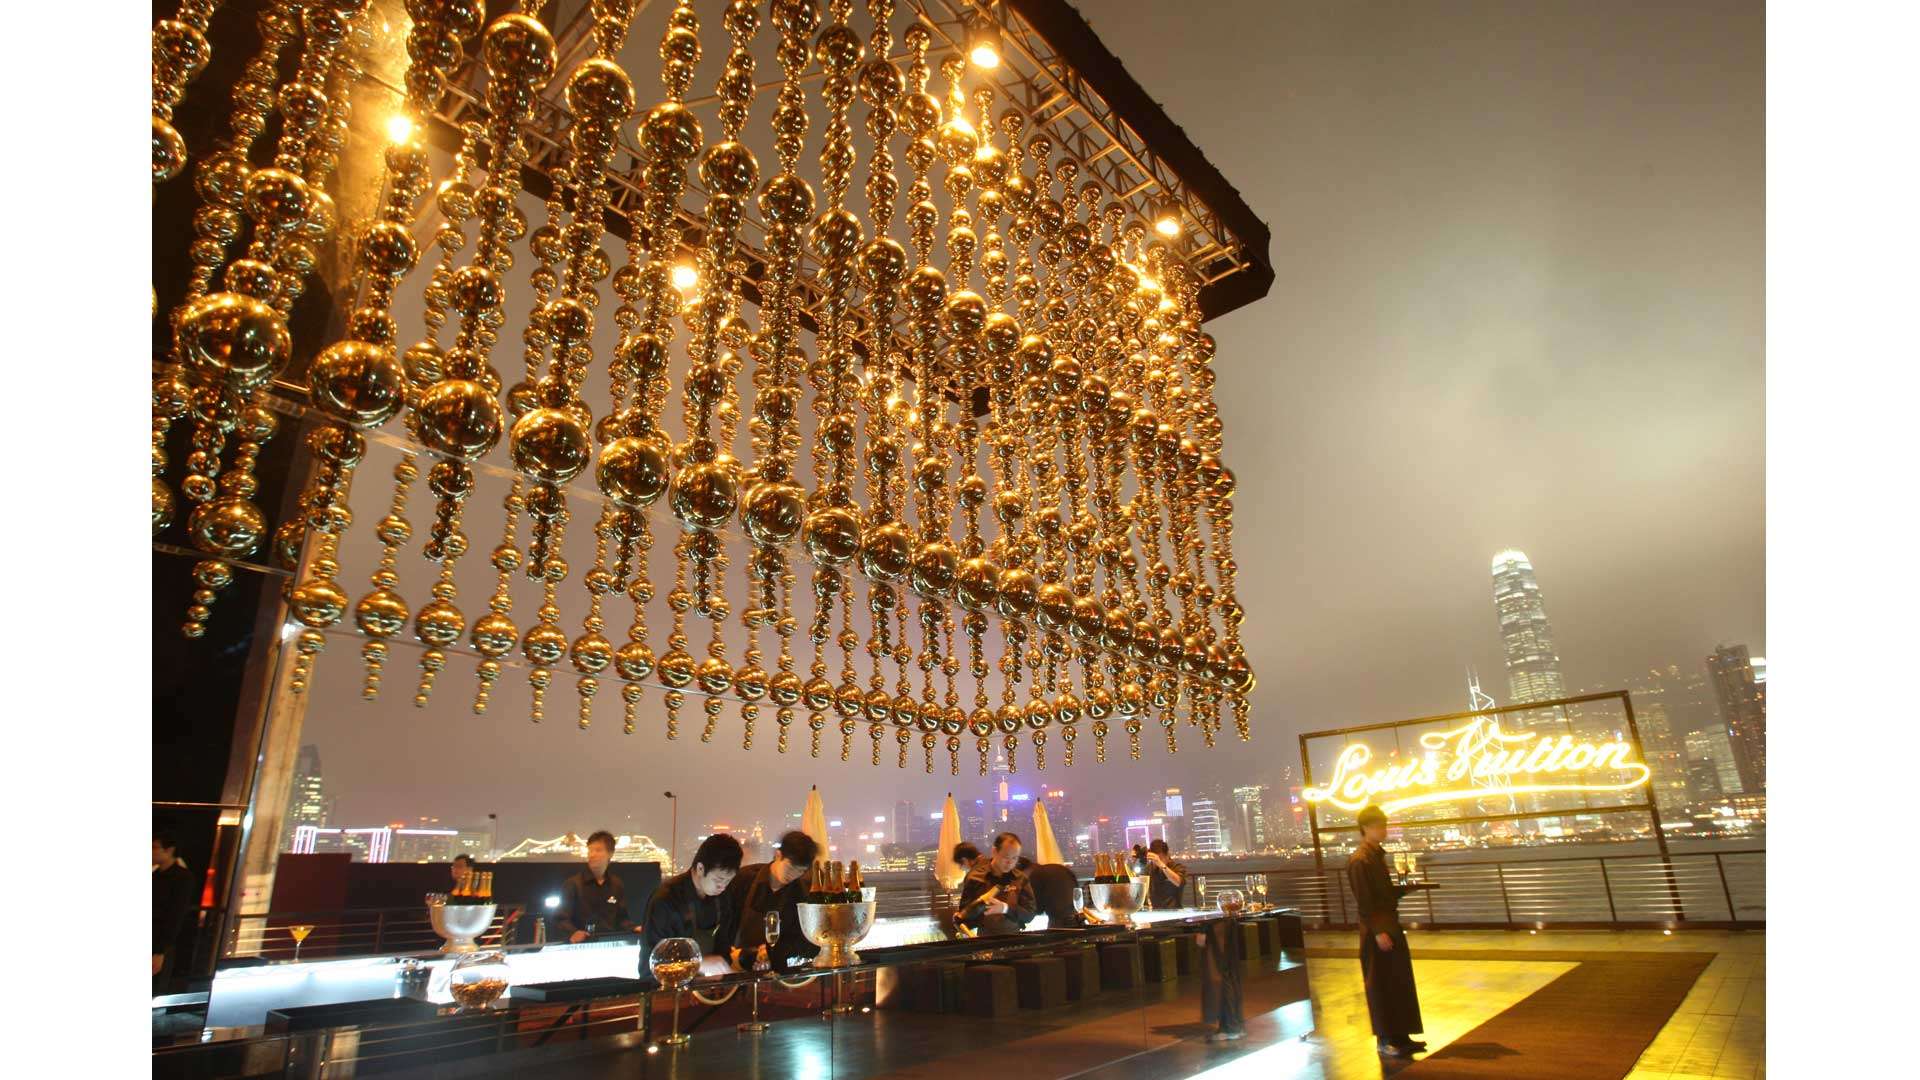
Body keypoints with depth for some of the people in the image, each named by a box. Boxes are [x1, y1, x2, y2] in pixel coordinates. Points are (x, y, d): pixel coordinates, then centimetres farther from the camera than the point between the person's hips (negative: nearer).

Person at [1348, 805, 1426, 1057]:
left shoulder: (1377, 855, 13)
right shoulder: (1359, 861, -17)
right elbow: (1363, 901, -20)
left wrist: (1407, 886, 5)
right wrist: (1378, 931, -22)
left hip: (1391, 925, 10)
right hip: (1376, 931, -10)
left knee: (1400, 983, 15)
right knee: (1380, 987, 1)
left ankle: (1401, 1036, 25)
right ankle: (1386, 1040, 10)